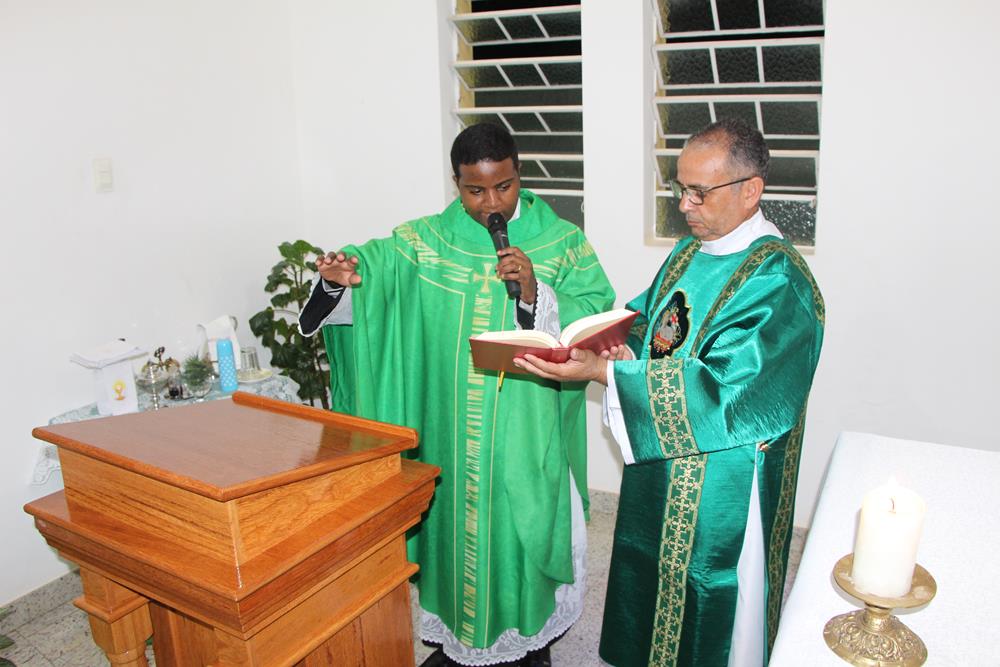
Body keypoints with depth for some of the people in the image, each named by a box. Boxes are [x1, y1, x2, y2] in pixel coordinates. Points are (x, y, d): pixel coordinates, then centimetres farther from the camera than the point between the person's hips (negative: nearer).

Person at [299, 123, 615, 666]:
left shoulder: (561, 242, -1)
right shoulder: (424, 241, 3)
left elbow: (597, 315, -7)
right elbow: (375, 262, -11)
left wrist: (536, 294, -22)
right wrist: (342, 272, -33)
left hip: (529, 428, -1)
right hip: (452, 430, 2)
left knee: (528, 528, 10)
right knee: (455, 525, 14)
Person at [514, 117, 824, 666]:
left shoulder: (777, 280, -22)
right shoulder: (690, 251, 4)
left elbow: (720, 387, -29)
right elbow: (651, 324, 13)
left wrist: (602, 371, -31)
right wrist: (624, 344, -11)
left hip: (722, 487, -7)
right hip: (660, 469, 8)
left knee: (714, 618, 12)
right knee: (653, 579, 24)